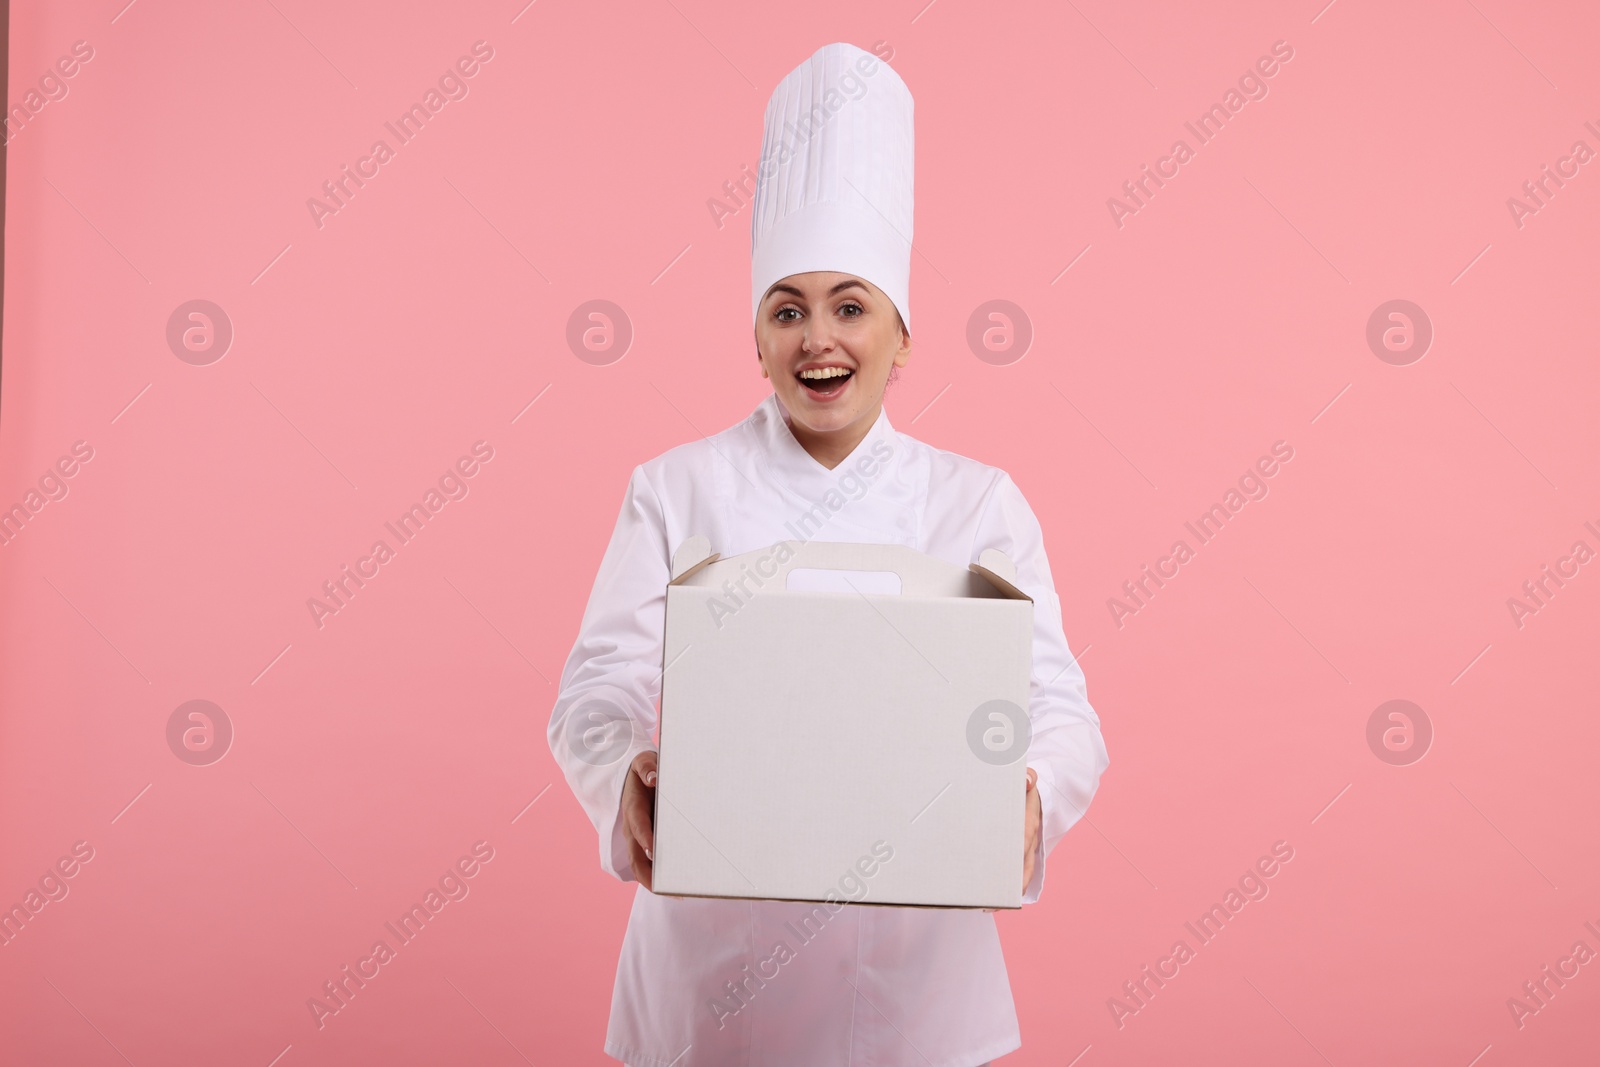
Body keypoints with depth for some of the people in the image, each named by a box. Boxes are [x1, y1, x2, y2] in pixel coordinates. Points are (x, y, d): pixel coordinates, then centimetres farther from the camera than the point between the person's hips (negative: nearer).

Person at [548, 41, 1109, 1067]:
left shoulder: (980, 504, 1)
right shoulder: (676, 490, 0)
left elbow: (1055, 701, -5)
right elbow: (604, 680, -7)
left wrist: (1028, 792, -27)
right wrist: (632, 778, -29)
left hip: (911, 949, 1)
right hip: (714, 952, 0)